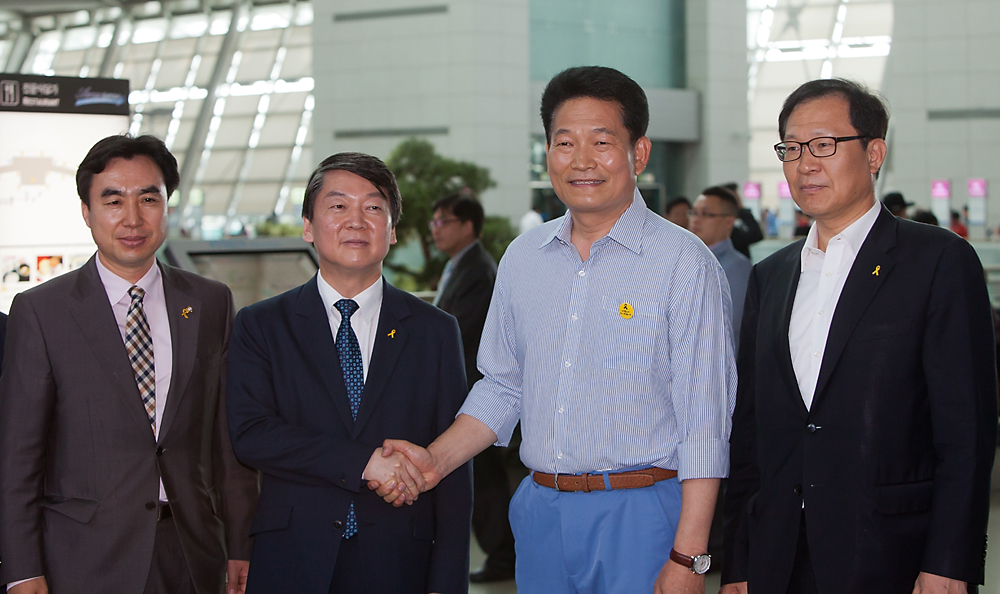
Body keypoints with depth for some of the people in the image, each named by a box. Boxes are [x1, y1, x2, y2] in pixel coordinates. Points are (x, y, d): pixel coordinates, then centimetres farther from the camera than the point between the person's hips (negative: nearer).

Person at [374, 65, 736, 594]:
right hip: (541, 511, 5)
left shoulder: (684, 263, -8)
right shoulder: (522, 259, 9)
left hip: (640, 514, -5)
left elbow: (704, 423, -10)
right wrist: (436, 461, 2)